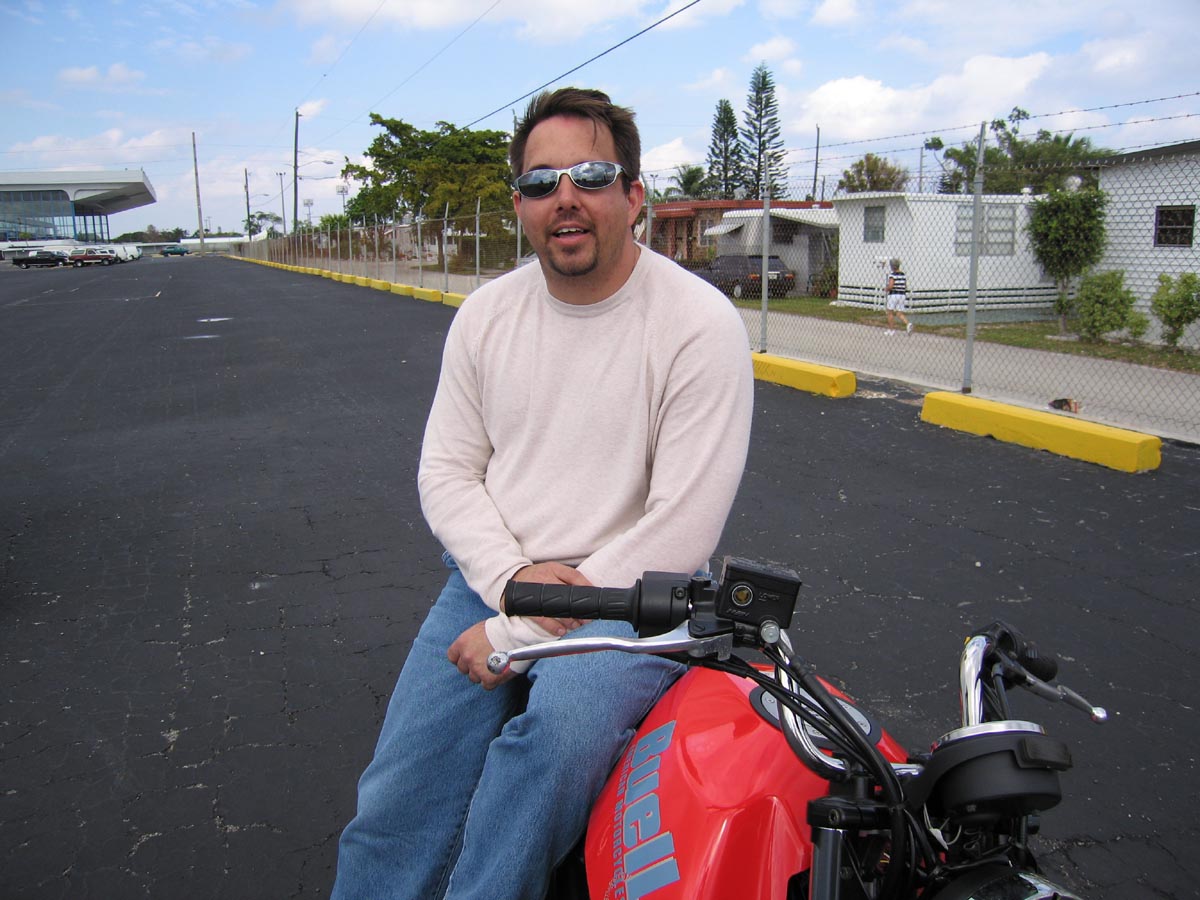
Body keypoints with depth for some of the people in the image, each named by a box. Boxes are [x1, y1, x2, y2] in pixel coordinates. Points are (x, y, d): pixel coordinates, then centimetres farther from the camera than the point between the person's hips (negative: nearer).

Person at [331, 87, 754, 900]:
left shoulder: (702, 323, -11)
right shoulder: (486, 314, 7)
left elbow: (679, 532, -16)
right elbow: (446, 470, 9)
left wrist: (520, 634, -15)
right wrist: (512, 575, -11)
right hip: (489, 583, 5)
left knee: (560, 726, -34)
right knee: (393, 815, -7)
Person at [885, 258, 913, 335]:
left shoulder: (892, 275, -12)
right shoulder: (903, 275, 8)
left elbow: (890, 286, -22)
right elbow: (905, 287, 10)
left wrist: (887, 289, -1)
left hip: (893, 295, -6)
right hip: (902, 295, 6)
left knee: (890, 313, 9)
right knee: (900, 314, 8)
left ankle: (891, 330, 13)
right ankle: (908, 324, -16)